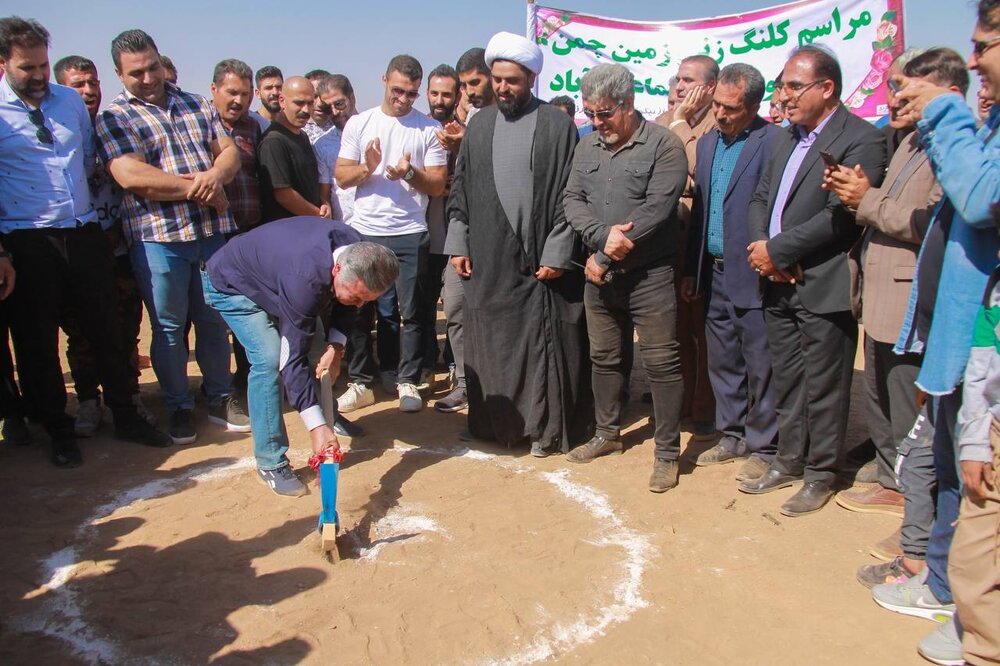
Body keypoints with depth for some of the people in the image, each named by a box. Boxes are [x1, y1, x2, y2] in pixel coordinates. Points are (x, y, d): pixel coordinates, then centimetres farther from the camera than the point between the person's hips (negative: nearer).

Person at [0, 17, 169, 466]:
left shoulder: (70, 99, 9)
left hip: (85, 233, 4)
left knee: (106, 330, 10)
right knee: (37, 342, 6)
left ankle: (125, 417, 25)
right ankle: (58, 432, 22)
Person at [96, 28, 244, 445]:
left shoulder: (197, 105, 15)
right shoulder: (113, 118, 1)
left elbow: (230, 152, 9)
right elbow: (131, 177, -14)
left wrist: (216, 174, -14)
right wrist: (196, 187, -11)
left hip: (213, 230, 4)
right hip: (157, 236, -3)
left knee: (215, 320, 11)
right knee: (169, 326, 6)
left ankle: (219, 399, 25)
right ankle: (179, 407, 20)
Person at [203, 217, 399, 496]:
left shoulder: (357, 252, -23)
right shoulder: (305, 279, -44)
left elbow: (343, 305, -2)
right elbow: (293, 358, -40)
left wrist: (336, 348, -17)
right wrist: (316, 427, -42)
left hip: (272, 275, 7)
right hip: (231, 285, -7)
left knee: (321, 351, 1)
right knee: (269, 359, -23)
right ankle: (270, 462, -12)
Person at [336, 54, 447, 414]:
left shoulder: (429, 128, 4)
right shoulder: (359, 124, 9)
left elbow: (438, 186, 0)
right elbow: (342, 177, 6)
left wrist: (410, 174, -18)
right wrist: (367, 168, -13)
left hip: (410, 233, -1)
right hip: (363, 231, 2)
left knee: (411, 311, 2)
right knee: (357, 308, 5)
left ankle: (408, 381, 14)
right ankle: (360, 382, 16)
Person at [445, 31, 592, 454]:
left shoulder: (557, 125, -3)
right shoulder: (479, 123, 10)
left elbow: (568, 194, -6)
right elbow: (460, 189, 12)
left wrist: (556, 254, -12)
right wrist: (457, 243, 5)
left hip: (538, 259, -4)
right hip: (486, 259, 4)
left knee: (543, 342, 3)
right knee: (489, 343, 10)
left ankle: (545, 426, 16)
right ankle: (495, 420, 24)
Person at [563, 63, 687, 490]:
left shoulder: (663, 145, -9)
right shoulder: (587, 148, 11)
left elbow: (656, 209, -17)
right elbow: (572, 200, 4)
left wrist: (605, 258, -14)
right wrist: (604, 235, -16)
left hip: (649, 275, -6)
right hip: (599, 275, 6)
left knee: (661, 363, -1)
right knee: (604, 357, 16)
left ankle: (667, 453, 11)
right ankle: (607, 434, 33)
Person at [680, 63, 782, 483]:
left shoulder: (772, 142, -10)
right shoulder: (707, 143, 13)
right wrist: (691, 270, 14)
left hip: (753, 275, -7)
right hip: (714, 273, 7)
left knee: (760, 365, 3)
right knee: (722, 361, 16)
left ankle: (763, 447, 18)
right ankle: (732, 435, 31)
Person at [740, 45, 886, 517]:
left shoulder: (861, 139, -10)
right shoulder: (786, 140, 17)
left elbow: (841, 215, -19)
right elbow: (760, 199, 15)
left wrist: (777, 250, -15)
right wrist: (761, 246, -4)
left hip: (823, 287, -8)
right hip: (778, 283, 8)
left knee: (822, 386, 3)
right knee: (786, 381, 16)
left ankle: (820, 476, 17)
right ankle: (789, 461, 31)